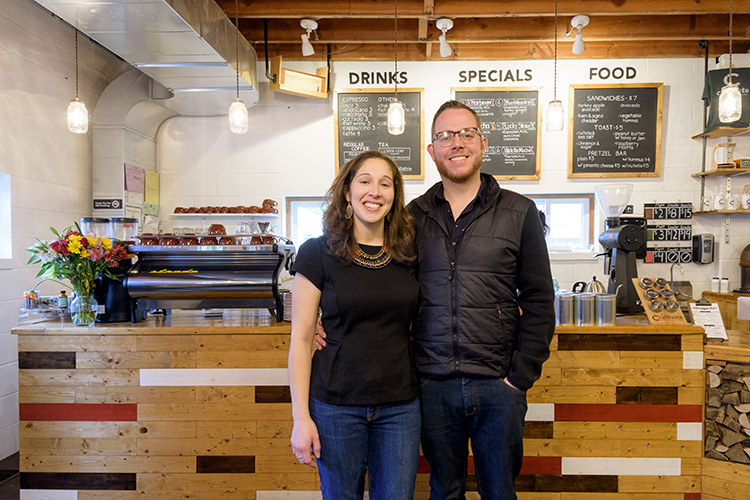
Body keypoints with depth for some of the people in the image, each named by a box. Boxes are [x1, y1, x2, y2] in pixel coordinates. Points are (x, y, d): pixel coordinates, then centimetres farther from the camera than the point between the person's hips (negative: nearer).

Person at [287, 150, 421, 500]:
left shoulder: (409, 253, 2)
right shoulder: (317, 253, -6)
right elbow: (301, 340, -5)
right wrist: (301, 418, -7)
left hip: (401, 405, 3)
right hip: (336, 405, -2)